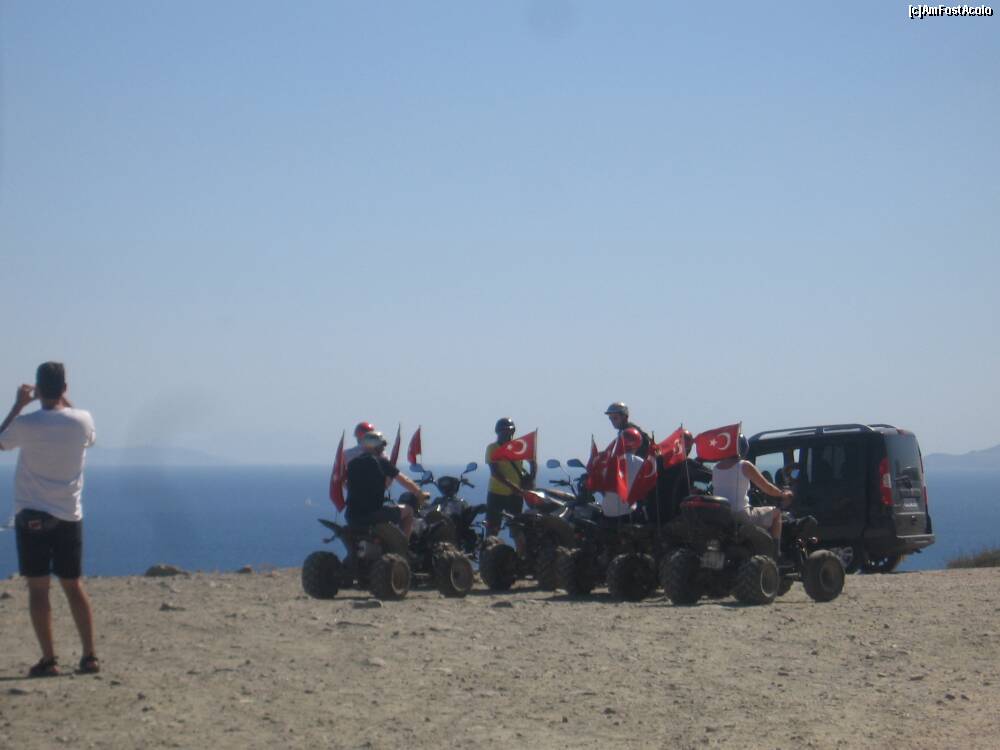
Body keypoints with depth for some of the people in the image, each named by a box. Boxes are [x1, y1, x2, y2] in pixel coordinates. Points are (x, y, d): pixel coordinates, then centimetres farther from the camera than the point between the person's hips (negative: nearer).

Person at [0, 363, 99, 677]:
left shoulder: (26, 424, -12)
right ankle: (89, 655, 10)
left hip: (31, 517, -3)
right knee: (74, 586, 12)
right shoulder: (81, 420, -5)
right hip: (69, 517, 3)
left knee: (38, 588, 1)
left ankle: (49, 660, -2)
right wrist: (64, 402, 20)